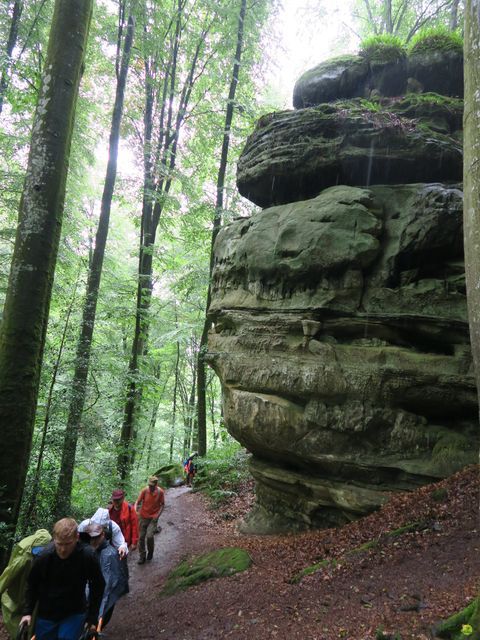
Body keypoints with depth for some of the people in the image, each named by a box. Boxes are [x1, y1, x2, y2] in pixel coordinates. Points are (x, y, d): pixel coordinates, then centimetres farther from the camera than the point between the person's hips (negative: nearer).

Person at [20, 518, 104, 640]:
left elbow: (97, 587, -10)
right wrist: (27, 612, -2)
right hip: (46, 613, 2)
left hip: (75, 614, -2)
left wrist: (92, 618, -6)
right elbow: (32, 585, -1)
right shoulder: (44, 556, -21)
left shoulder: (88, 556, -24)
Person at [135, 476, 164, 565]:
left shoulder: (160, 492, -15)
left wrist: (157, 515, -11)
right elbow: (138, 502, -11)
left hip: (153, 517, -1)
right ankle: (142, 556, 23)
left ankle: (150, 552, 18)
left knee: (150, 536, -11)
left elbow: (162, 504, -3)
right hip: (143, 516, 1)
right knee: (141, 537, 5)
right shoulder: (144, 491, -17)